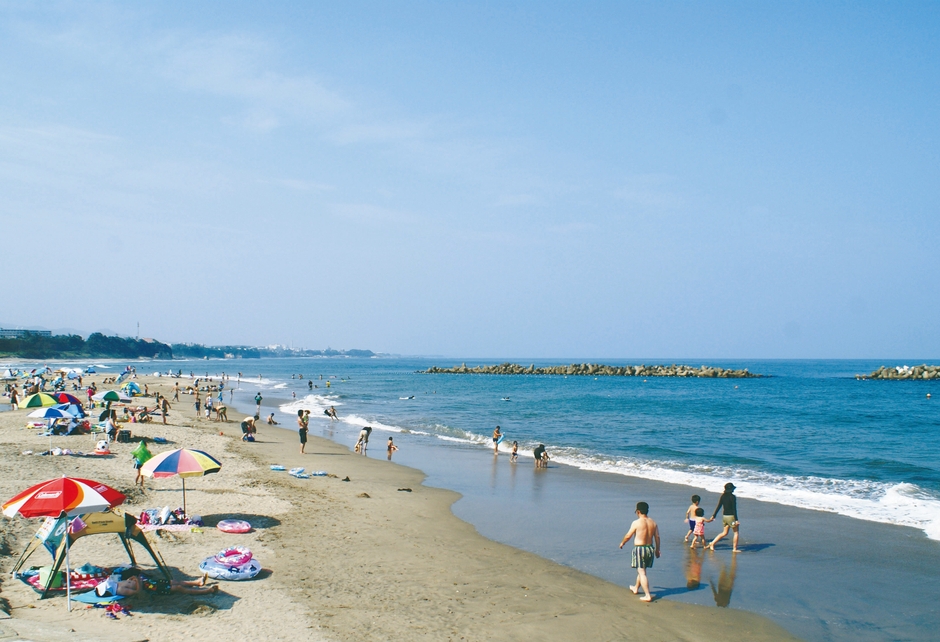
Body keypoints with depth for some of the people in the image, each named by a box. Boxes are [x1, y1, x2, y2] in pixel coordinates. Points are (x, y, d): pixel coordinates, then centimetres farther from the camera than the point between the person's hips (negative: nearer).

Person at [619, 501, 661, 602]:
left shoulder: (636, 523, -13)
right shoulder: (653, 523, 2)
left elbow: (628, 536, -4)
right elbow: (657, 537, 6)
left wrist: (622, 543, 14)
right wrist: (657, 550, 18)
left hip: (639, 549, -6)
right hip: (650, 548, 7)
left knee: (642, 572, -3)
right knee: (642, 570, 24)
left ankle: (648, 595, -8)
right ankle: (636, 588, 43)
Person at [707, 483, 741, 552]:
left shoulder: (723, 496, 4)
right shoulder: (732, 497, -15)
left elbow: (718, 507, 6)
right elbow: (734, 509, -18)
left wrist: (713, 516, 11)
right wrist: (736, 519, -17)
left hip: (724, 516, 7)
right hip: (731, 516, -7)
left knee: (725, 533, 18)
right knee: (736, 532, 10)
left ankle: (712, 543, 9)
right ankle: (734, 548, 11)